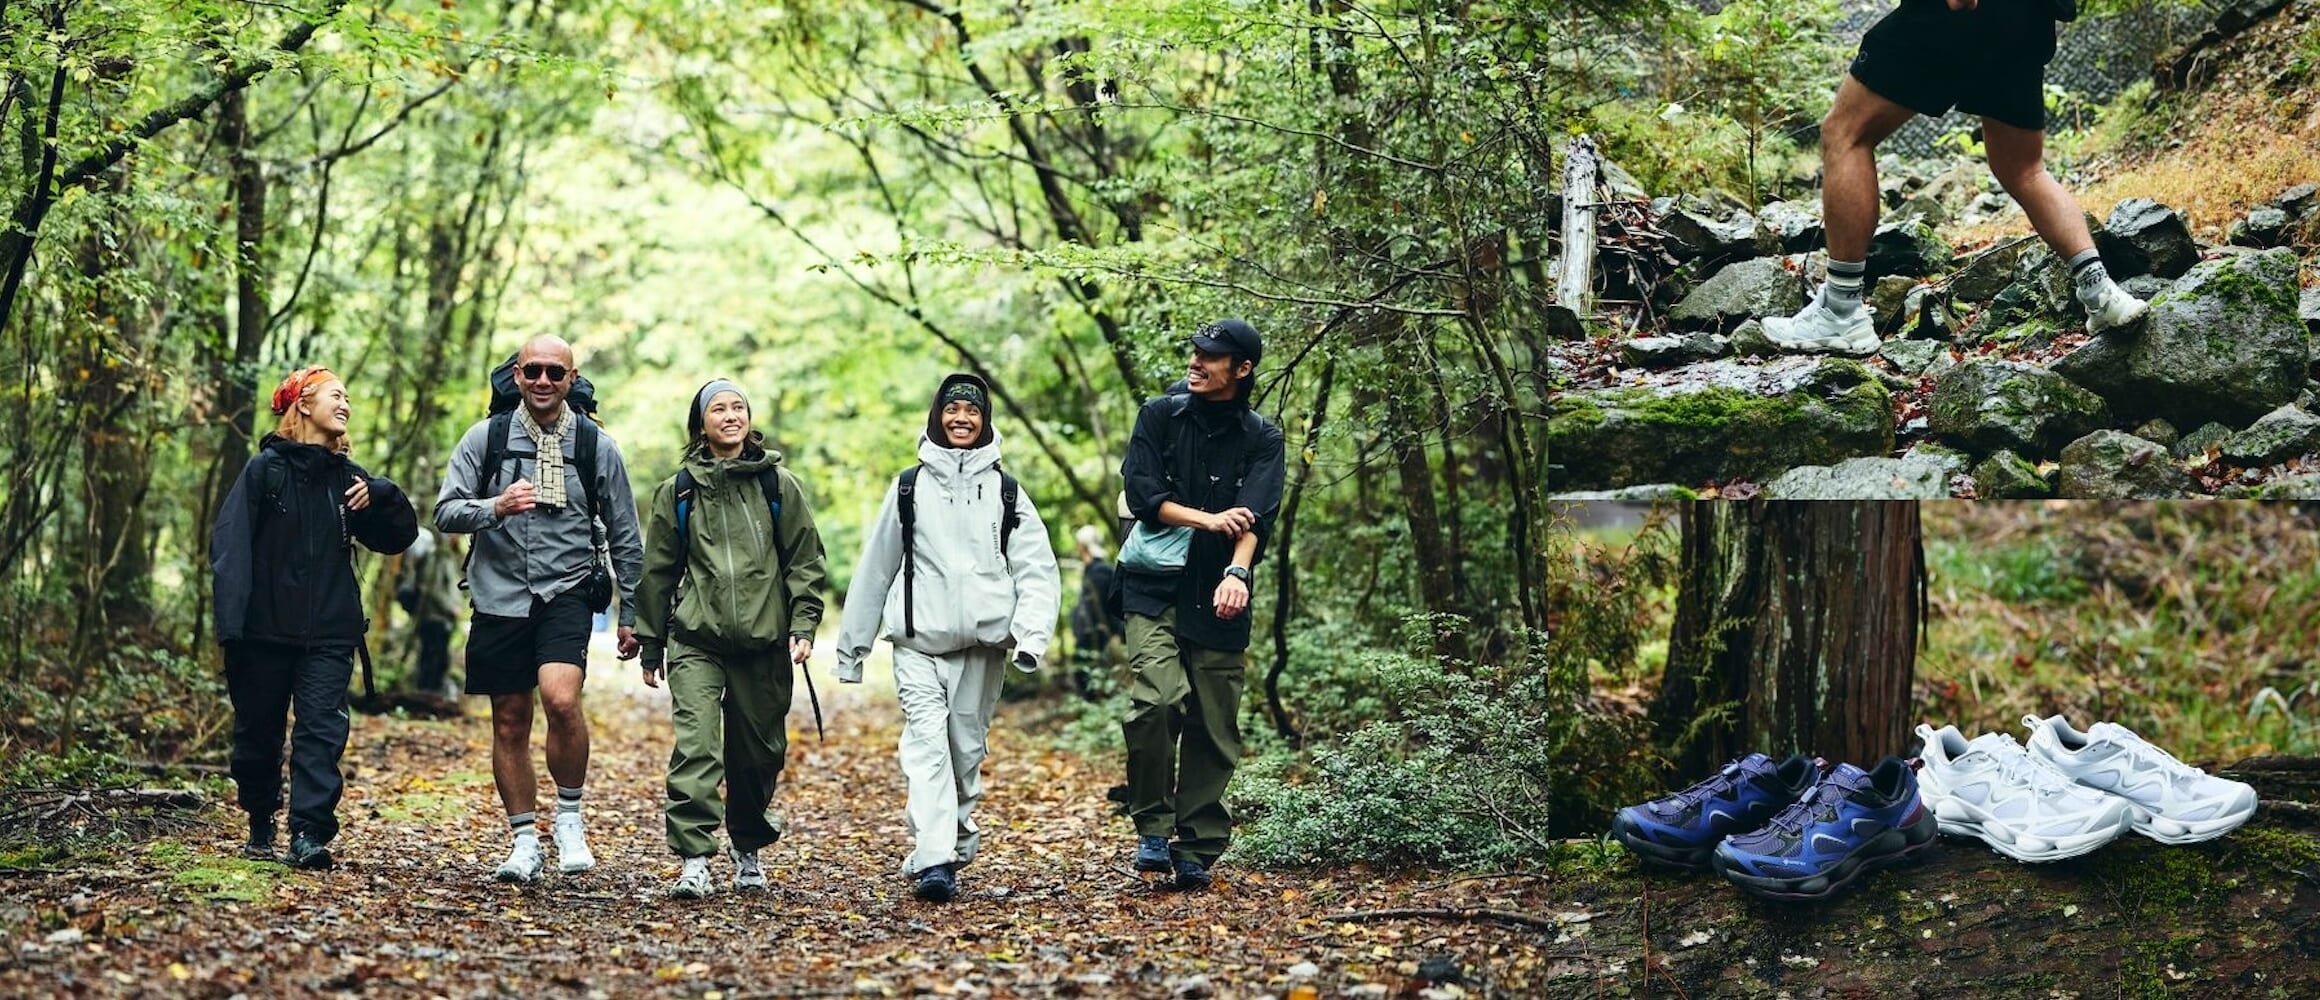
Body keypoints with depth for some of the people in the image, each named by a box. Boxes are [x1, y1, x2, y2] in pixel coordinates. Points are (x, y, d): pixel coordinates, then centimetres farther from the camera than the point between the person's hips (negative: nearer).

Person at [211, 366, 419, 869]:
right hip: (266, 629, -2)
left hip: (329, 633, 2)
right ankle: (261, 827, 24)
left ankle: (308, 834, -15)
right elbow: (229, 542, -9)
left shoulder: (347, 478, 11)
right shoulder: (266, 469, -2)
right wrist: (232, 620, -19)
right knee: (259, 731, 8)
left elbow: (399, 537, 15)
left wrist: (381, 495, -6)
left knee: (322, 731, -10)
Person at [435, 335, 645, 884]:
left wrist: (631, 614, 9)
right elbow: (446, 512, -2)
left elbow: (625, 537, 10)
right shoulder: (485, 438, 3)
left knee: (561, 700, -23)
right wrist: (496, 507, -22)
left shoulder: (598, 447, 3)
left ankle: (570, 816, -3)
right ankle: (525, 843, 18)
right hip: (500, 597, 2)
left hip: (565, 595, -2)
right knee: (510, 722, 7)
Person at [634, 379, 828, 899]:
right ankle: (693, 861, -17)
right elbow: (658, 570, 13)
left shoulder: (779, 486, 6)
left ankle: (748, 852, 27)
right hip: (696, 641, -1)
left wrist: (803, 625, -4)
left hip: (763, 642, 1)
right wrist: (651, 643, 12)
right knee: (695, 744, -16)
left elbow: (805, 560, 7)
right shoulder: (678, 491, 7)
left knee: (759, 752, 7)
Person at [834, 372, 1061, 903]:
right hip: (919, 642, -1)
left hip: (983, 645, 1)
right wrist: (852, 644, 16)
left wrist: (1032, 634, -13)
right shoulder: (909, 487, 11)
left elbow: (1037, 570, 4)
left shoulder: (1005, 491, 10)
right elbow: (875, 567, 15)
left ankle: (955, 843, 22)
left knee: (967, 749, 5)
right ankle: (933, 863, -23)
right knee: (926, 743, -14)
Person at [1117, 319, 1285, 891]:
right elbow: (1143, 493, -2)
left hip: (1217, 600, 1)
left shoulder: (1262, 439, 5)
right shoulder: (1160, 417, 7)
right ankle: (1153, 830, -4)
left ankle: (1196, 851, 12)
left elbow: (1256, 516, -10)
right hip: (1155, 590, -1)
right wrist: (1206, 520, -14)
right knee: (1157, 700, -21)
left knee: (1214, 729, 1)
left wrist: (1237, 572, -28)